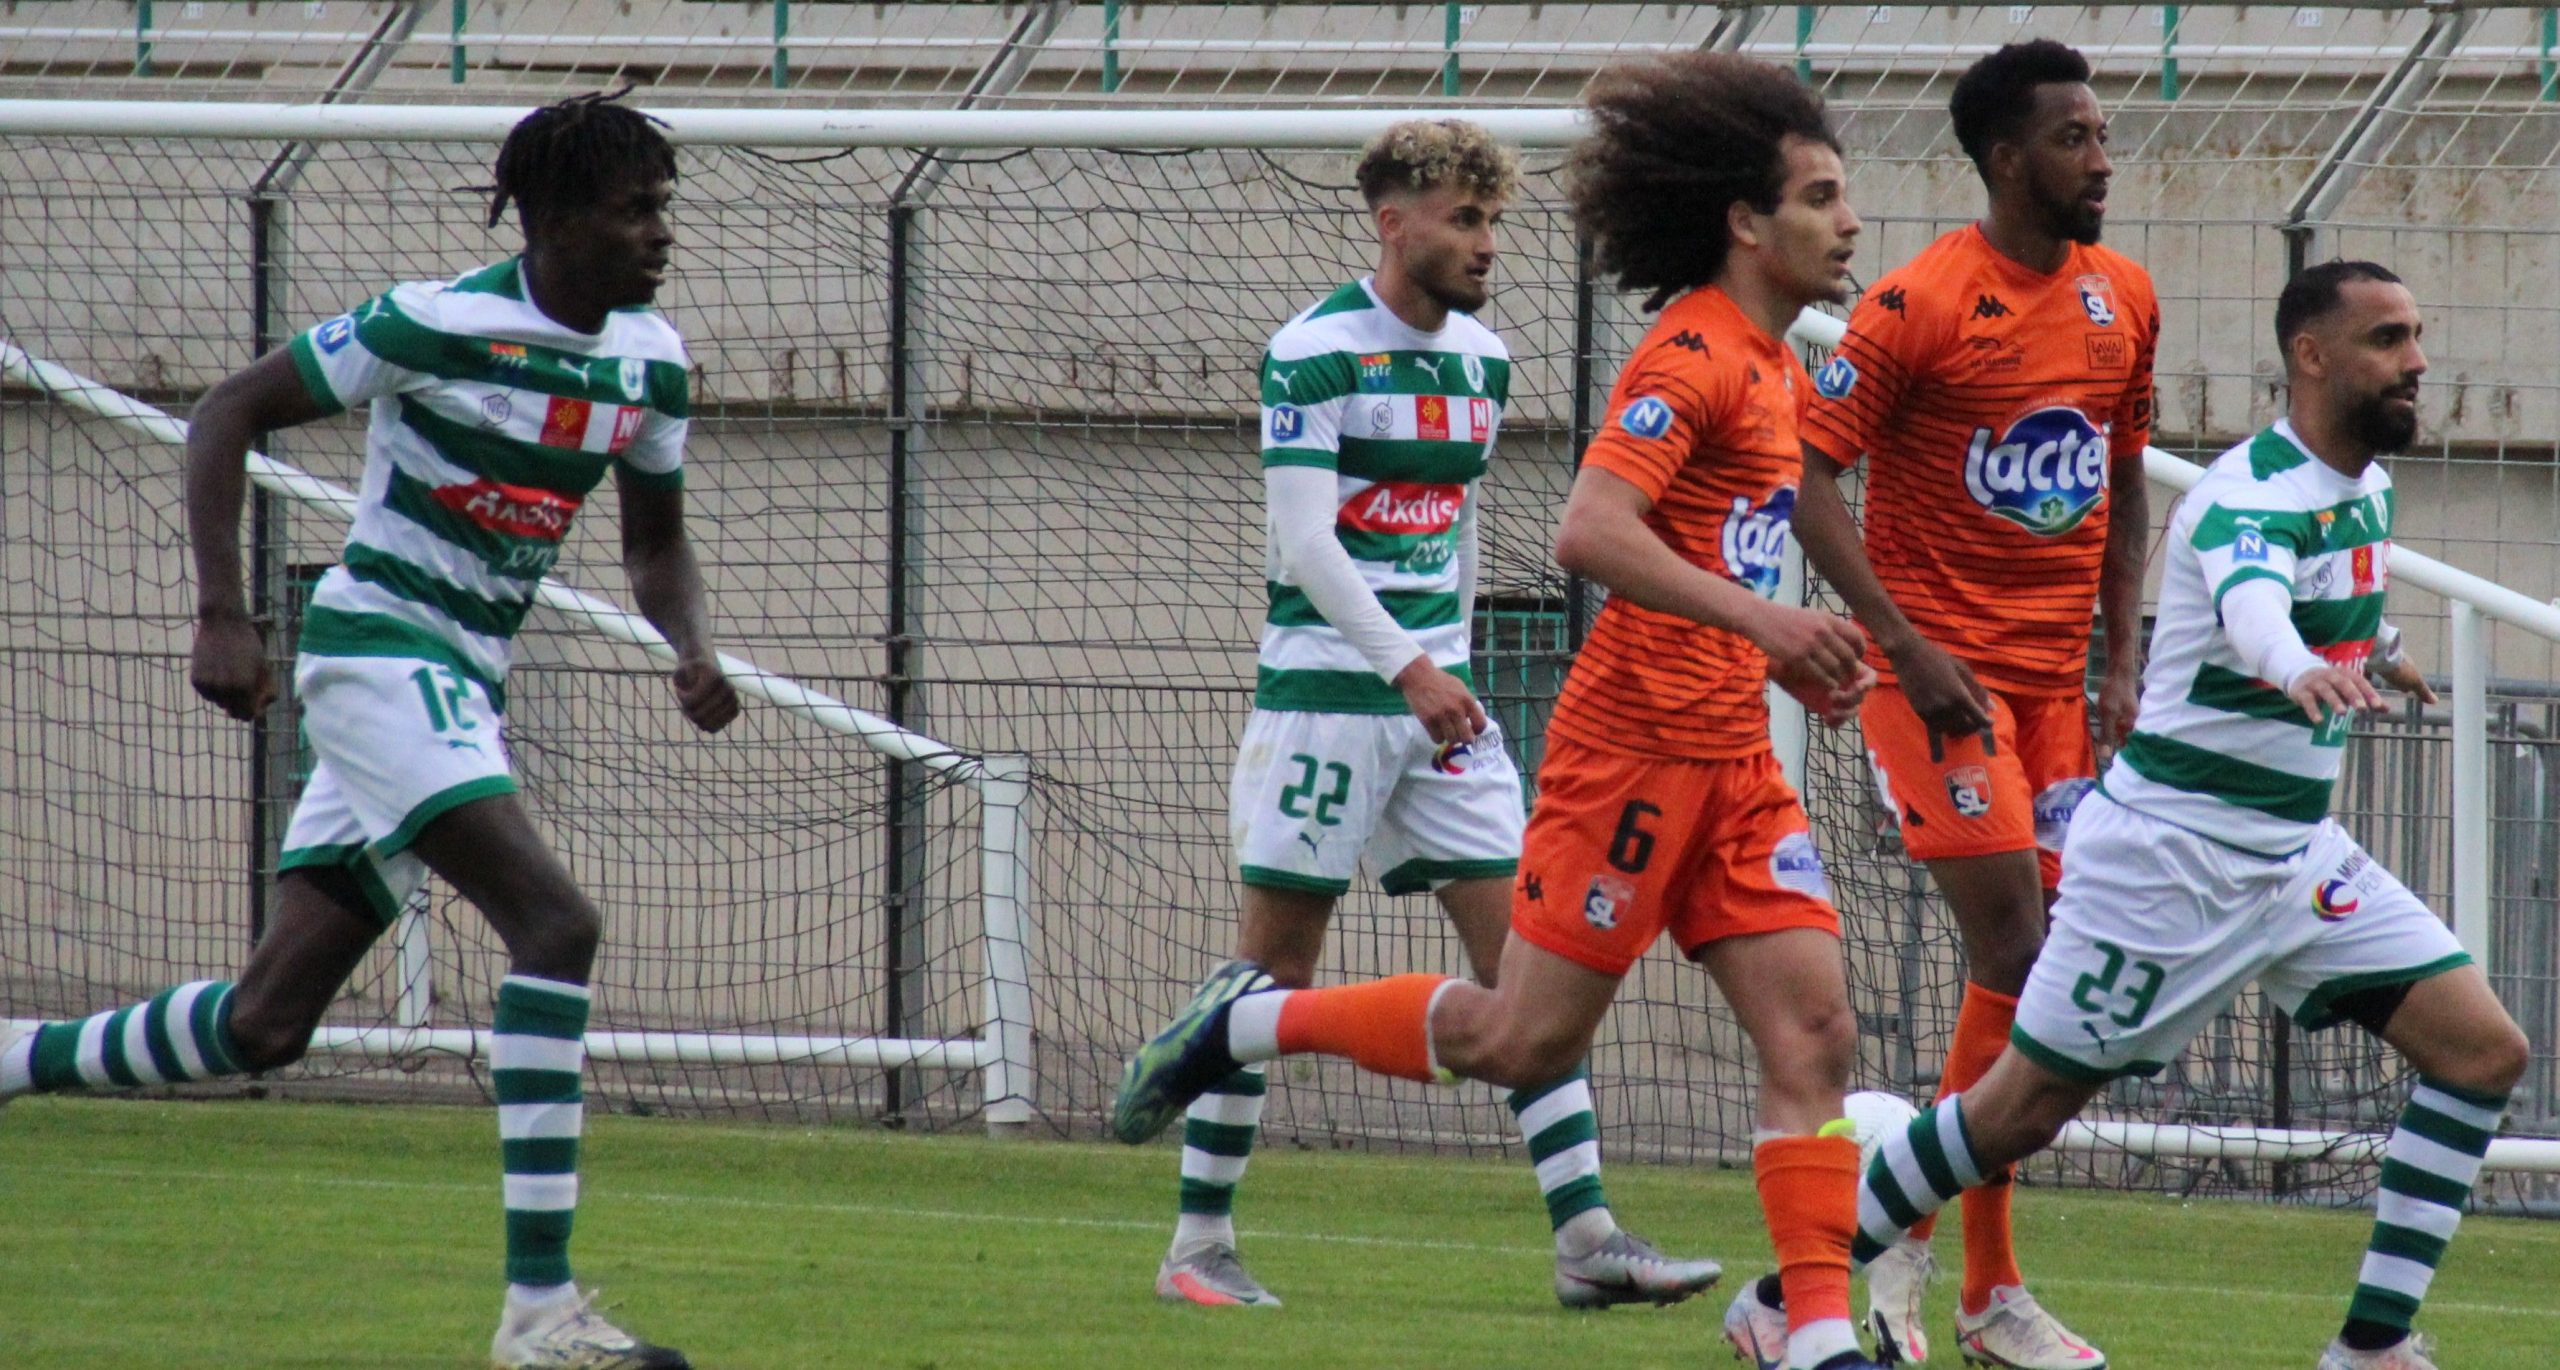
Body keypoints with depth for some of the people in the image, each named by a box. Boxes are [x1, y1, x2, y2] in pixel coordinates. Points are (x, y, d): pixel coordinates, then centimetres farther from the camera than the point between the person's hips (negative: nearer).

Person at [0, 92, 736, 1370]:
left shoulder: (650, 361, 6)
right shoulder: (438, 325, -15)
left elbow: (654, 543, 20)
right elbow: (228, 412, -9)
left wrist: (694, 650, -2)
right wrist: (222, 616, -17)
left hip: (465, 686, 8)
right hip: (375, 650, -8)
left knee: (266, 1023, 7)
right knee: (554, 921, -25)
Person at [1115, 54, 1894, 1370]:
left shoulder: (1775, 363, 16)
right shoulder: (1694, 356, -14)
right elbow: (1590, 533, -26)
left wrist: (1784, 659, 14)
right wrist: (1760, 618, -30)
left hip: (1729, 761, 9)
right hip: (1636, 742, -9)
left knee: (1813, 1027, -3)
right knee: (1527, 1038, -4)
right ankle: (1248, 1021, 14)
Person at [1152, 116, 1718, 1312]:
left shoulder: (1482, 360, 10)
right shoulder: (1315, 353, -11)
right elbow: (1304, 542, -17)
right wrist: (1408, 669, -22)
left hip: (1437, 691, 6)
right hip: (1324, 682, -6)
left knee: (1519, 942, -1)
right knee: (1277, 964, -2)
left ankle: (1586, 1241, -3)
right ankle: (1198, 1246, 6)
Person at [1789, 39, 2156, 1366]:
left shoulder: (2123, 299, 8)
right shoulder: (1917, 305, -12)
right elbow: (1809, 480, -11)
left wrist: (2124, 659, 10)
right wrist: (1907, 646, -17)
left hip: (2055, 675, 6)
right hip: (1940, 664, -6)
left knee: (2028, 978, 5)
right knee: (2015, 957, -14)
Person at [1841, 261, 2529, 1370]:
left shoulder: (2367, 488, 6)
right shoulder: (2253, 496, -23)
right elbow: (2250, 606, -47)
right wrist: (2303, 671, -67)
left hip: (2297, 851, 8)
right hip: (2174, 850, -8)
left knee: (2482, 1049, -5)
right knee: (2023, 1110, -3)